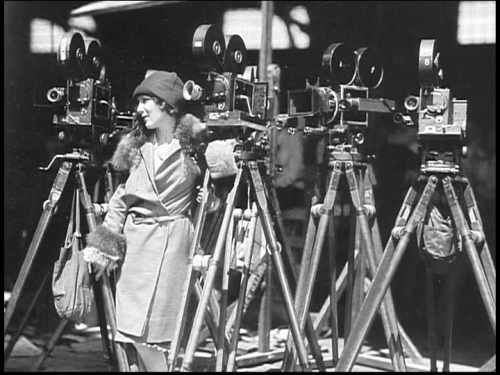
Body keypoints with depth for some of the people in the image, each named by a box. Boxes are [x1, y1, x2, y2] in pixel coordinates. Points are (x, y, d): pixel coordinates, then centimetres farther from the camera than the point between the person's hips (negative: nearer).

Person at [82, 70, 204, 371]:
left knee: (152, 333, -6)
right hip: (135, 245, 5)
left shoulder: (194, 145, -5)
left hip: (174, 243, -5)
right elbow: (122, 198, 14)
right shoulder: (138, 148, 10)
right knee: (131, 333, 4)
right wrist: (105, 245, 9)